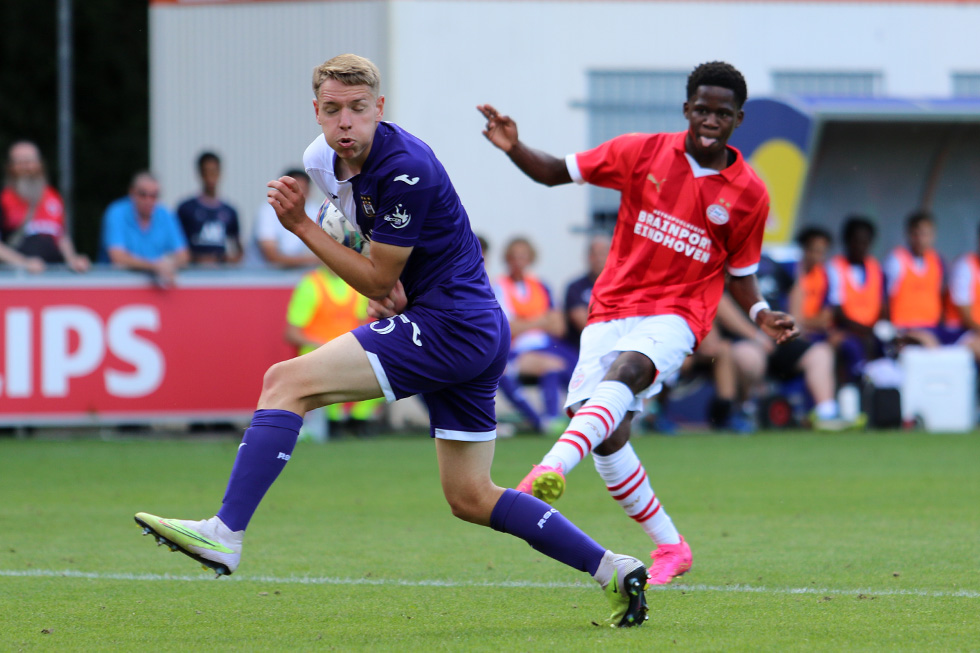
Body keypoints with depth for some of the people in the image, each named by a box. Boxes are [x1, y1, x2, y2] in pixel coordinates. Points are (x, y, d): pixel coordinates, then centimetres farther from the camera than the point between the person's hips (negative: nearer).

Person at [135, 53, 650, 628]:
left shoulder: (405, 170, -20)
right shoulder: (325, 159, 8)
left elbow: (378, 281, -13)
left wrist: (300, 225, -16)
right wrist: (387, 289, 3)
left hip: (447, 327, -10)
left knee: (287, 381, -15)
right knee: (471, 499, 14)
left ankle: (224, 535, -22)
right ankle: (614, 571, 17)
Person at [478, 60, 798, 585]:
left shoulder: (748, 195, 2)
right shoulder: (642, 153, 2)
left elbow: (739, 271, 13)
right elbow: (556, 172, 9)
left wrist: (760, 315, -7)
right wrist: (514, 148, -10)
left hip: (676, 314, -2)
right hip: (613, 307, 2)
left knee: (625, 372, -35)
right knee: (608, 439, -9)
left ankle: (554, 466, -57)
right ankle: (668, 546, 10)